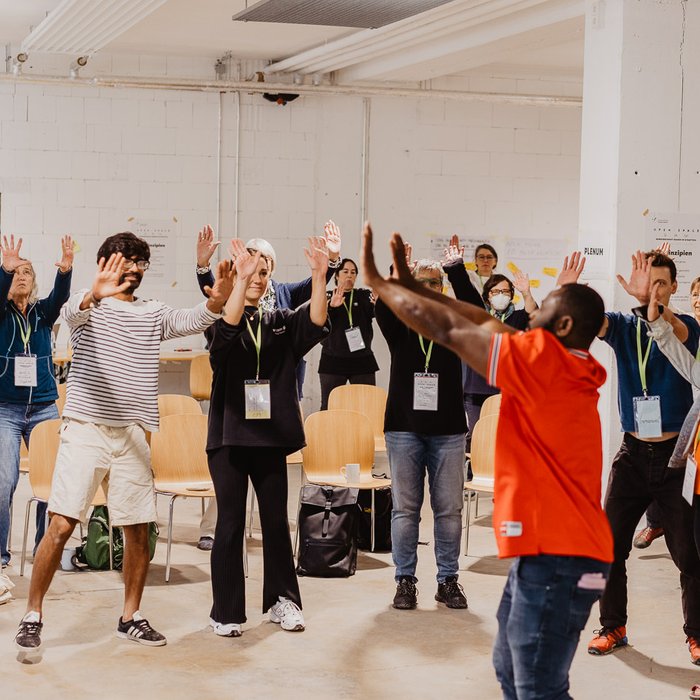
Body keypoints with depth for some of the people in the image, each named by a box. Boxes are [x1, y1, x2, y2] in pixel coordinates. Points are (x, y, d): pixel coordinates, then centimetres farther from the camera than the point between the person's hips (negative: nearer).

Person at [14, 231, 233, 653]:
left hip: (133, 434, 4)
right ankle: (33, 617, 1)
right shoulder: (89, 306, 1)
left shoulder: (154, 314, 13)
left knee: (139, 529, 6)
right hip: (86, 428, -4)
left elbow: (191, 321, -5)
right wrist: (95, 294, -47)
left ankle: (131, 618, 20)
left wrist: (217, 302, -28)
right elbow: (71, 313, -23)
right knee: (62, 524, -9)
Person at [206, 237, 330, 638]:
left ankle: (282, 599, 23)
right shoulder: (225, 323, -2)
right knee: (231, 523, -1)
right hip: (229, 436, -3)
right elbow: (227, 326, -28)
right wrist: (240, 280, -44)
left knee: (277, 520, 10)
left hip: (271, 436, 3)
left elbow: (316, 323, -12)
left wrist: (320, 277, -28)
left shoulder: (281, 323, 8)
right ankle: (226, 612, 8)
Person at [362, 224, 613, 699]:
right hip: (547, 551, 10)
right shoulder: (568, 369, 11)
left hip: (555, 558, -10)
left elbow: (449, 329, -10)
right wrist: (413, 286, 18)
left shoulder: (545, 358, -14)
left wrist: (377, 282, 1)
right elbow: (487, 324, 18)